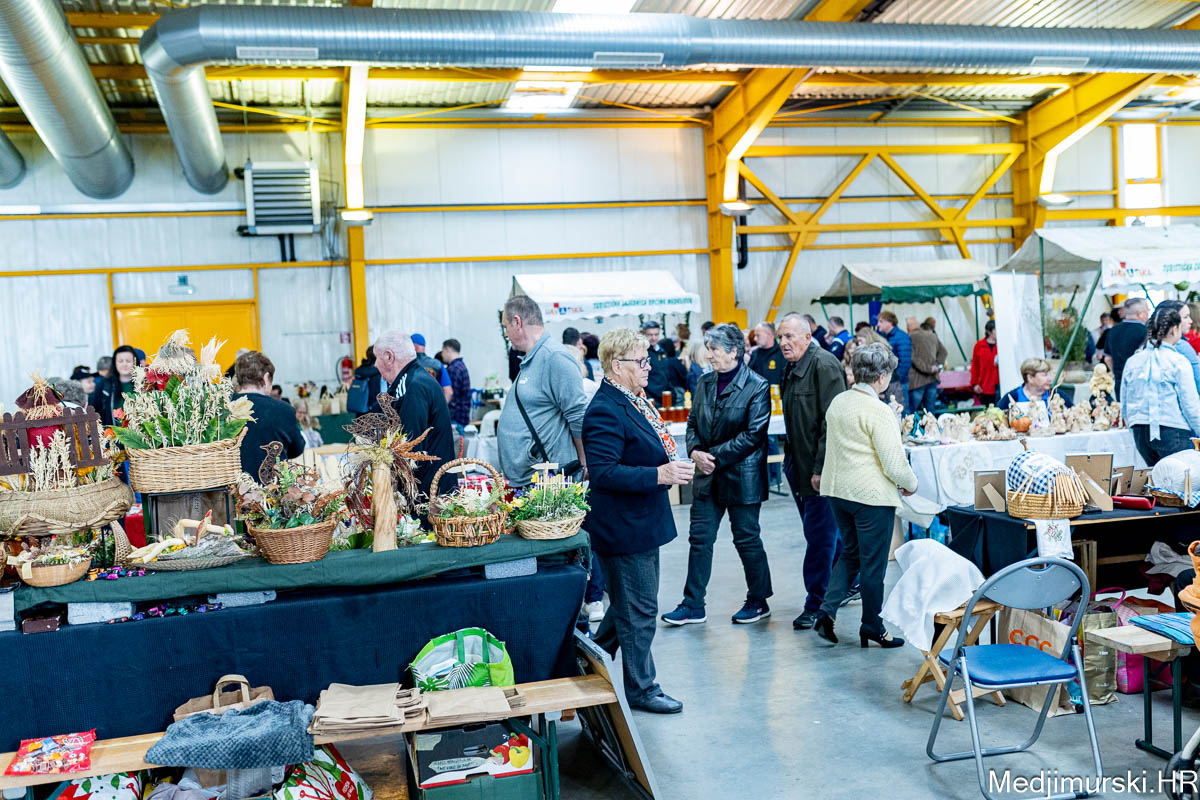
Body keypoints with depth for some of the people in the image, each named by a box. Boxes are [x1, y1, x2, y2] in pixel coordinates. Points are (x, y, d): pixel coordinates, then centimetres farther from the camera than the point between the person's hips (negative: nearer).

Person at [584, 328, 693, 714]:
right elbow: (603, 473, -27)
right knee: (638, 610, 2)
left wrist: (672, 467, 11)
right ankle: (641, 688, 17)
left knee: (628, 604, 21)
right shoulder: (605, 411, -21)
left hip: (641, 522, 10)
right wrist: (659, 475, -29)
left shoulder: (636, 400, 10)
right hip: (623, 527, -10)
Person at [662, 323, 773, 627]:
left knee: (747, 539, 6)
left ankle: (758, 601, 24)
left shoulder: (757, 386, -11)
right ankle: (693, 605, 16)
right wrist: (695, 451, -9)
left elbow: (753, 434, -15)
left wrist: (716, 456, -17)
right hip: (708, 476, 6)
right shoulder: (704, 383, 7)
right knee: (700, 538, 7)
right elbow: (693, 422, 11)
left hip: (741, 476, -6)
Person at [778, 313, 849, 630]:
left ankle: (816, 605, 6)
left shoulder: (824, 365, -16)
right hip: (800, 467, 10)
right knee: (824, 532, 18)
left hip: (820, 470, -10)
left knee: (819, 535, -2)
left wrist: (821, 468, -22)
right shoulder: (794, 368, 14)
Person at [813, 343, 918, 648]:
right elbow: (894, 463, -18)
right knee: (873, 562, 6)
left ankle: (827, 611, 8)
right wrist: (911, 484, 1)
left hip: (837, 490, 8)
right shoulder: (878, 411, -18)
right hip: (871, 495, -7)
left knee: (850, 552, 20)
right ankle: (872, 627, 18)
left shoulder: (837, 402, 6)